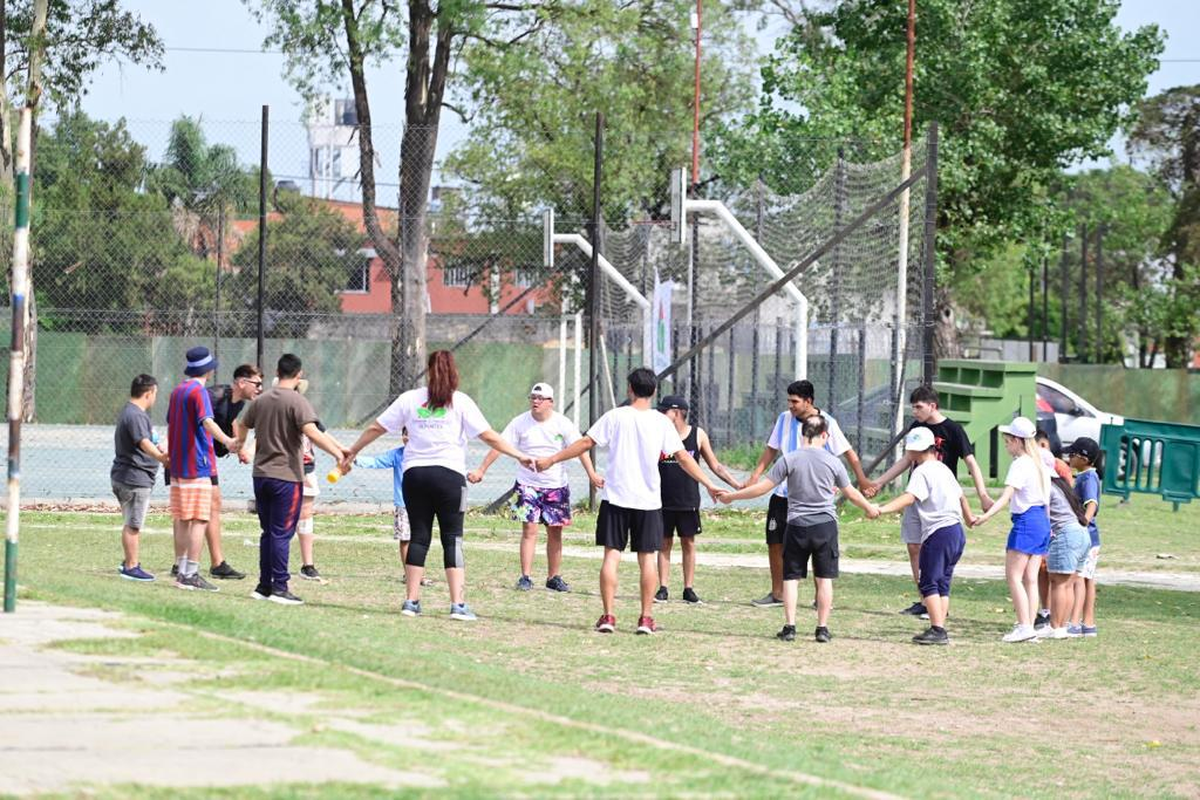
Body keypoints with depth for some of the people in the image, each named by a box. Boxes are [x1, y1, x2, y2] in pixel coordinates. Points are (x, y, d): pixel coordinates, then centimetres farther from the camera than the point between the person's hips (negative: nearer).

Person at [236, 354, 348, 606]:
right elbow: (312, 432, -26)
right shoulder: (297, 401, -11)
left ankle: (264, 585, 16)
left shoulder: (261, 400, 11)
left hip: (261, 475, 7)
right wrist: (338, 453, -25)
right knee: (282, 533, -5)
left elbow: (243, 427, 28)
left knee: (268, 532, 14)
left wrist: (239, 445, 49)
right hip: (286, 477, -7)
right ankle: (279, 587, -6)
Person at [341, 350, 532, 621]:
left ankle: (411, 600, 8)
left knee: (419, 537, 9)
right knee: (453, 540, 0)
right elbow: (489, 436, -3)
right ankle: (458, 604, -8)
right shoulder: (461, 402, 1)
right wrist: (519, 455, 3)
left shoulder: (410, 399, 8)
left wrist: (352, 452, 24)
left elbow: (376, 428, 12)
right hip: (450, 474, -2)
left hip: (415, 474, 2)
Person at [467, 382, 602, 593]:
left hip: (556, 486, 1)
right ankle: (525, 578, -6)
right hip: (527, 484, -1)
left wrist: (592, 474, -20)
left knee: (555, 532, 6)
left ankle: (554, 577, 16)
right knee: (529, 530, -9)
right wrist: (481, 471, -9)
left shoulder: (563, 424, -4)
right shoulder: (520, 423, -4)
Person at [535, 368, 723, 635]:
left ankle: (608, 616, -2)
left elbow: (585, 443, -3)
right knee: (648, 558, 7)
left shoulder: (615, 417, -3)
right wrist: (709, 484, 5)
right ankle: (646, 618, 5)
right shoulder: (661, 422, 0)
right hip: (648, 501, 1)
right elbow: (683, 457, -2)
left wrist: (550, 460, 5)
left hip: (616, 498, -1)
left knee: (611, 555, 3)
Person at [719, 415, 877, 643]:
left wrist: (732, 496, 6)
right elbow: (851, 493, 11)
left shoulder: (789, 459, -5)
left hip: (797, 525, -1)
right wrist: (869, 508, 30)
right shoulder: (832, 461, -1)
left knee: (791, 577, 7)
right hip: (825, 524, 1)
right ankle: (822, 628, 7)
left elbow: (763, 487, -5)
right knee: (824, 578, 7)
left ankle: (789, 627, 1)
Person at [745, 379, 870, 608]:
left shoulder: (826, 423, -9)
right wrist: (756, 475, 0)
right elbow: (771, 450, 11)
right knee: (774, 541, 5)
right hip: (784, 493, 5)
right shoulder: (784, 419, 3)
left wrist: (861, 479, -18)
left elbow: (848, 453, -7)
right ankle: (777, 594, 17)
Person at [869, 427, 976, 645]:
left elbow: (909, 497, -25)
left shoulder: (922, 472, -9)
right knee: (942, 583, 12)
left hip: (938, 532, -9)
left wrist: (882, 509, -36)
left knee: (929, 583, -7)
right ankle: (940, 631, 11)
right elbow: (960, 495, 31)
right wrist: (969, 518, 49)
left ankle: (937, 630, -13)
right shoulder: (943, 469, 19)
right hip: (957, 532, 9)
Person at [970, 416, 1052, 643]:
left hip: (1026, 521, -9)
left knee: (1013, 575, -7)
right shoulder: (1040, 464, 15)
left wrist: (986, 516, -35)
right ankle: (1030, 627, 6)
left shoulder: (1020, 465, -12)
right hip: (1043, 521, 9)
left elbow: (1006, 496, -25)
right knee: (1030, 578, 8)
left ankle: (1024, 626, -13)